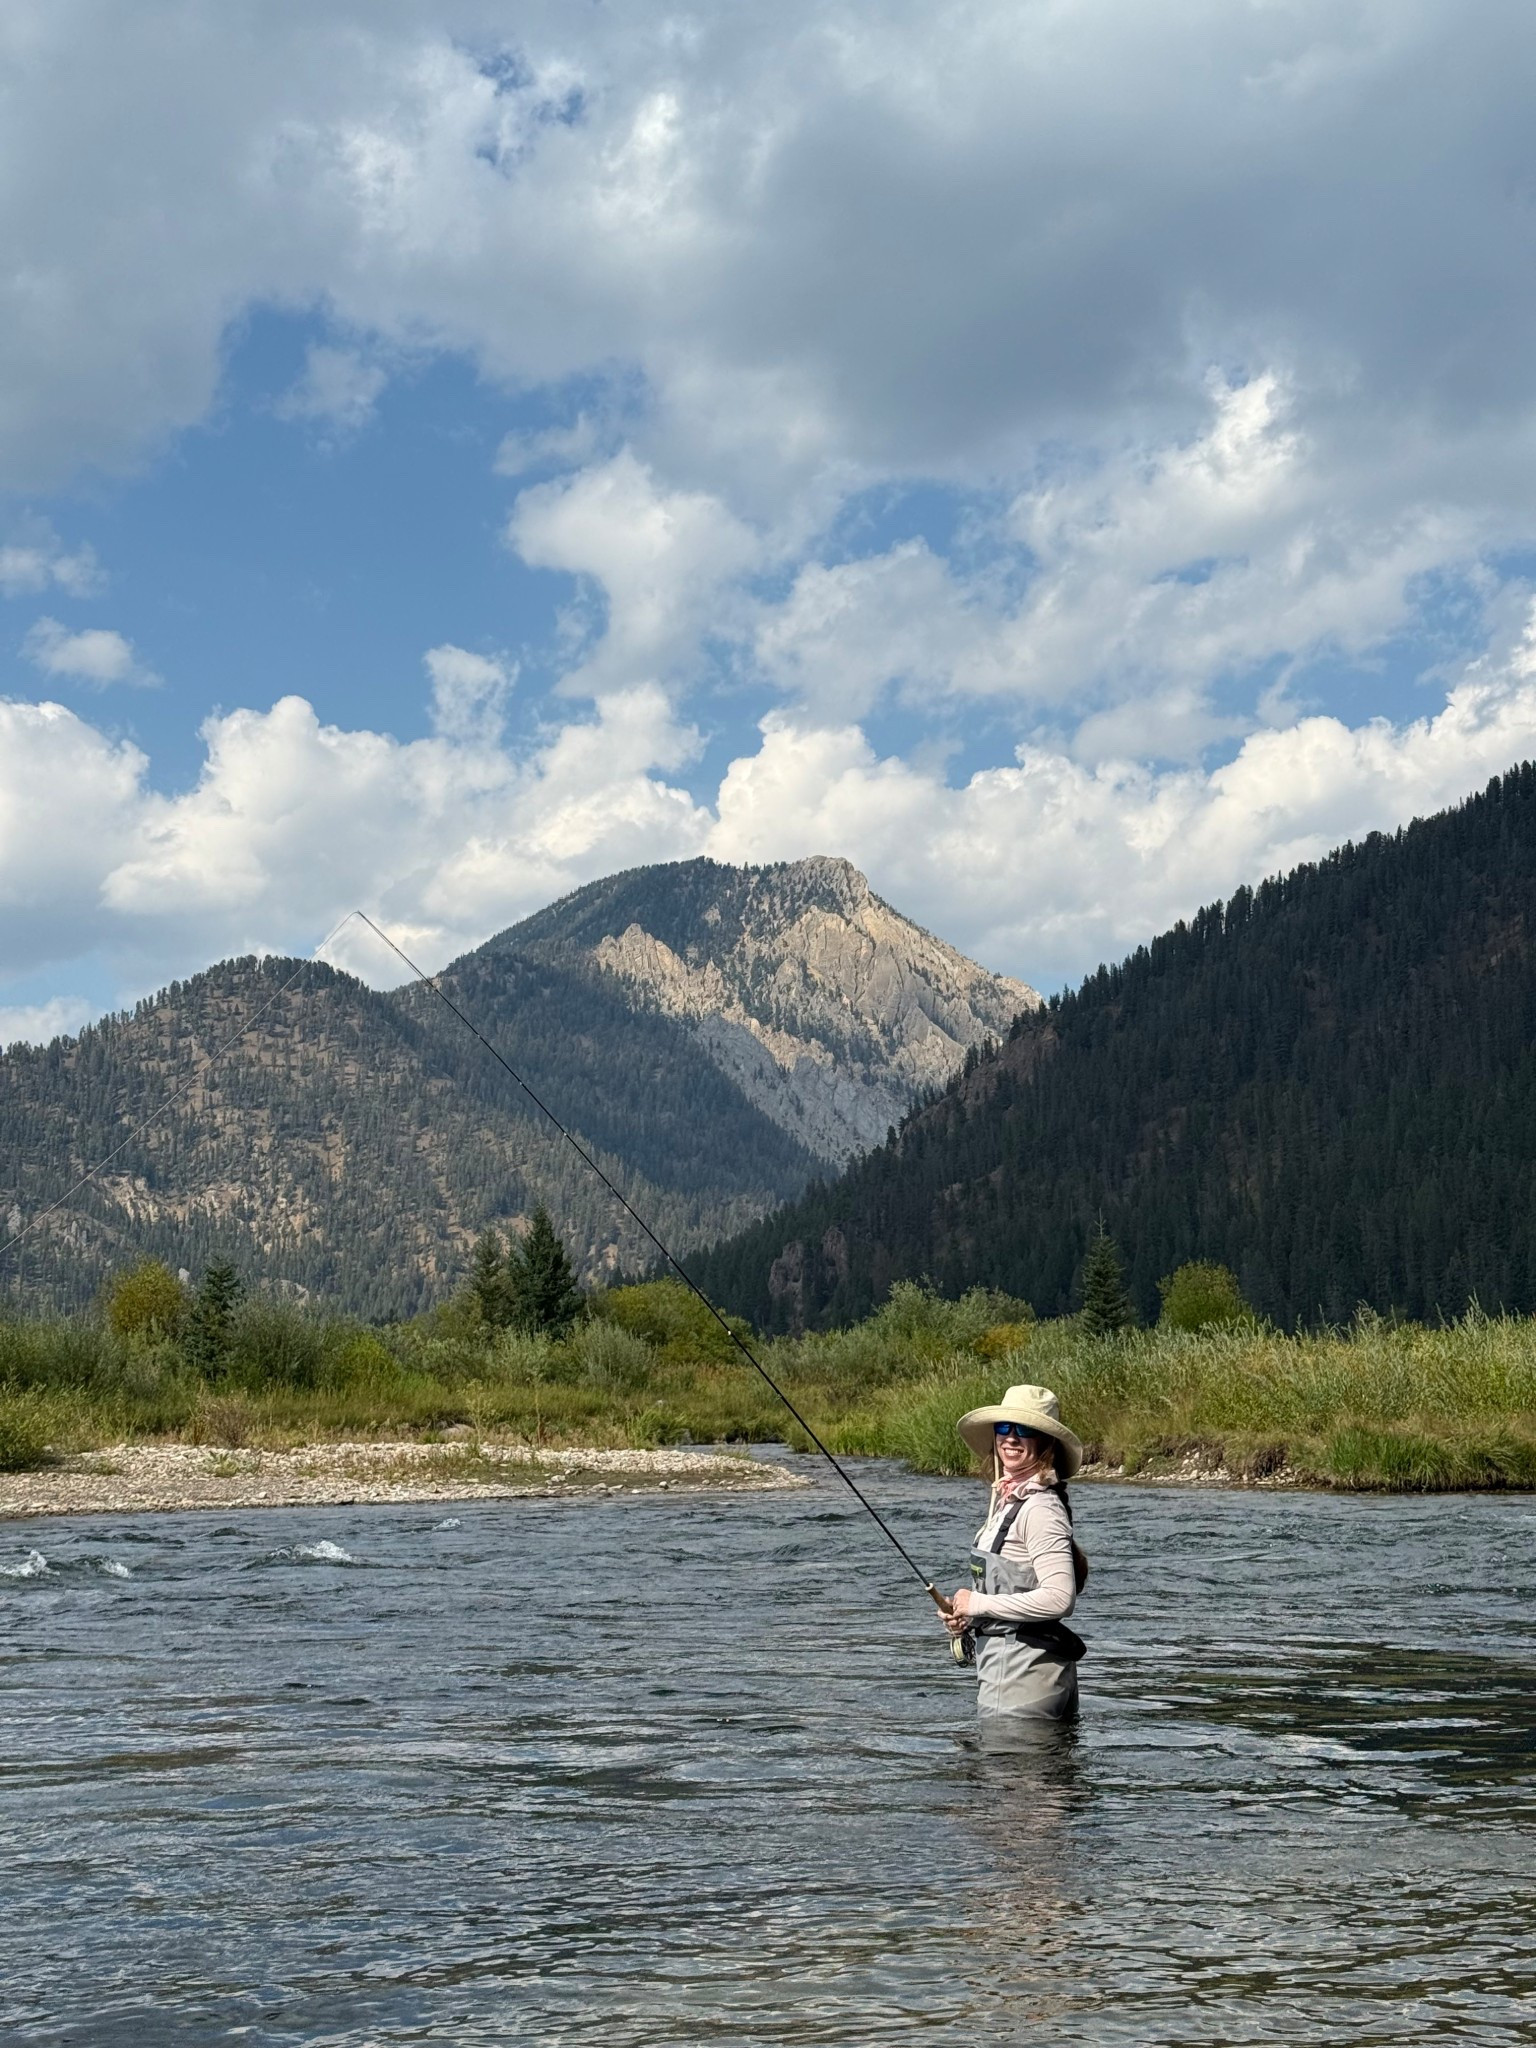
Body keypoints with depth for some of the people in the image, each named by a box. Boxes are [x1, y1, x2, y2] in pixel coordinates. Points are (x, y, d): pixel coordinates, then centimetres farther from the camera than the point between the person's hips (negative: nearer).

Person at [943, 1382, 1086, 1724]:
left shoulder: (1041, 1508, -15)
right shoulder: (1006, 1499, 14)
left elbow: (1059, 1598, -23)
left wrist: (979, 1604, -15)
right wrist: (966, 1615, 8)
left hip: (1024, 1667, -10)